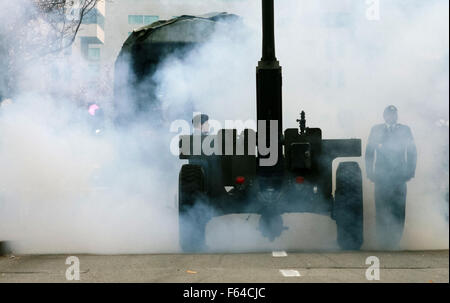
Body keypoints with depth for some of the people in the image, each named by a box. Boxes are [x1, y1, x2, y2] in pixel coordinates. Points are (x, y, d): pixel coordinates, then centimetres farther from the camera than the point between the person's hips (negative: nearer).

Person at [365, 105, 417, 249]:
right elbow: (369, 152, 10)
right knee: (381, 210, -3)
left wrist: (410, 172, 1)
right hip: (381, 175, 0)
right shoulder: (376, 130, 10)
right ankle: (382, 241, 5)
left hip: (399, 176, 0)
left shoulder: (405, 130, 10)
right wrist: (370, 172, 2)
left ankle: (395, 240, 5)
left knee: (398, 209, -4)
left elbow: (412, 152, 10)